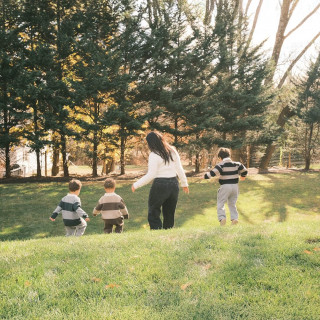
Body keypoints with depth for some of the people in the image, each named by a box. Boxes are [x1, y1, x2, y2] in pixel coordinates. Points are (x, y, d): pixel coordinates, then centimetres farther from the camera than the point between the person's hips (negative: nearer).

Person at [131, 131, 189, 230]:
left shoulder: (154, 155, -12)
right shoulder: (173, 151, 6)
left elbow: (150, 175, -15)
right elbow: (180, 169, 9)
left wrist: (136, 185, -8)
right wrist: (184, 183, 19)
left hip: (160, 185, -6)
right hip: (174, 184, 6)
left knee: (153, 212, 5)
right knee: (169, 213, 15)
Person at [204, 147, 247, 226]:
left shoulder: (221, 165, -9)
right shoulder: (236, 164, 7)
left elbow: (213, 172, -23)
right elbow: (244, 171, 15)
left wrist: (205, 176, -13)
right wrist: (243, 176, 35)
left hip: (225, 186, -5)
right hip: (235, 186, 5)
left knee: (220, 203, 2)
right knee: (232, 203, 18)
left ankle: (222, 217, -15)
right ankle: (235, 218, 7)